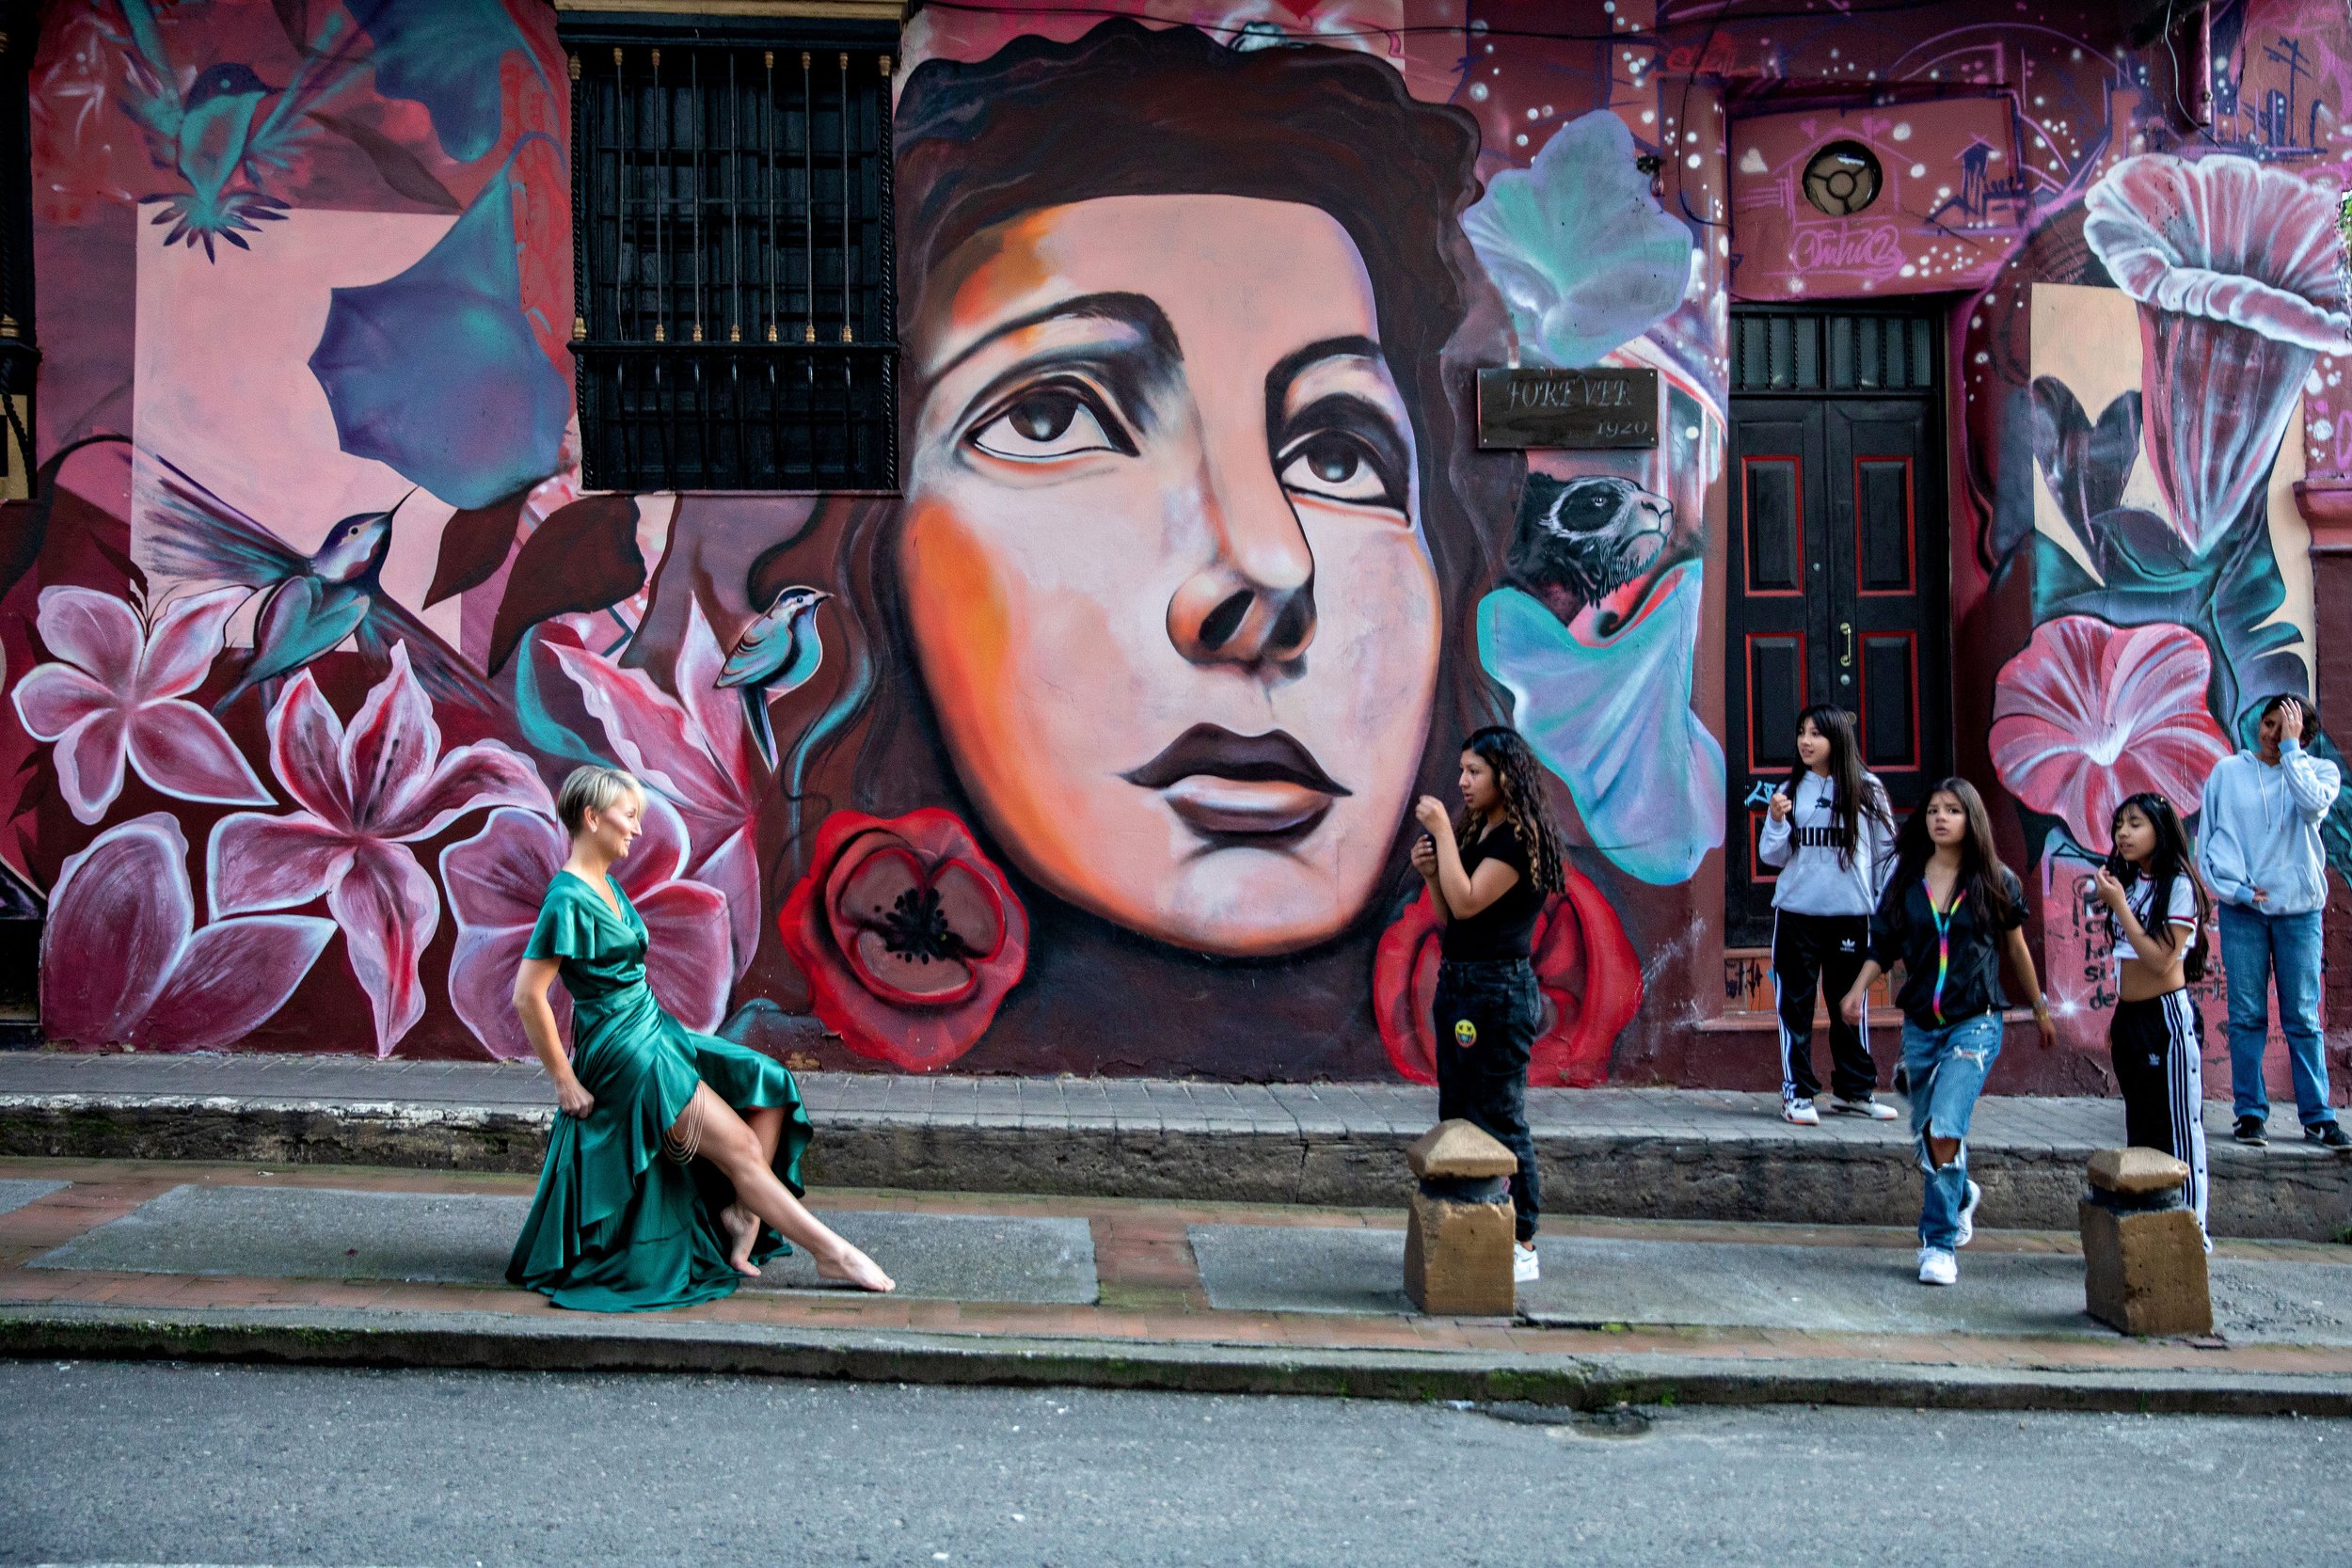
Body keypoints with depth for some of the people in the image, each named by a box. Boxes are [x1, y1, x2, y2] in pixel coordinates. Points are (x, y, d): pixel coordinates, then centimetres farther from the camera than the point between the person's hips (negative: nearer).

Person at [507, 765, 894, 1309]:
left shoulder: (606, 883, 9)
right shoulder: (568, 898, -20)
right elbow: (528, 995, -24)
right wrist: (565, 1082, -18)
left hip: (656, 1031, 9)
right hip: (626, 1052, -9)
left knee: (770, 1086, 3)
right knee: (742, 1148, -5)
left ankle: (743, 1214, 0)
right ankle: (833, 1253, 2)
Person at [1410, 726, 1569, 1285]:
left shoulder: (1519, 838, -13)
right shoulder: (1474, 832, 14)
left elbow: (1467, 903, -23)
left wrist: (1442, 831, -19)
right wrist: (1430, 873, -1)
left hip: (1498, 988, -10)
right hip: (1457, 983, 10)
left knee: (1498, 1118, -4)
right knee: (1457, 1115, 14)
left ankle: (1520, 1245, 4)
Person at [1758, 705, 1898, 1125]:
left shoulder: (1867, 790, 2)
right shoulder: (1791, 790, 5)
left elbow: (1887, 853, 4)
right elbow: (1772, 857, 6)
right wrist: (1776, 821, -12)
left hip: (1851, 914, -1)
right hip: (1796, 914, 1)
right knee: (1795, 1004, 2)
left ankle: (1855, 1090, 20)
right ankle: (1797, 1093, 7)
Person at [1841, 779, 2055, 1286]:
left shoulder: (1996, 881, -1)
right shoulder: (1907, 879, 4)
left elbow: (2016, 948, 11)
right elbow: (1884, 946, 4)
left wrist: (2040, 1008, 19)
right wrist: (1859, 988, -13)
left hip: (1975, 1024, -4)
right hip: (1920, 1025, 4)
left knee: (1946, 1128, -18)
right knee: (1924, 1133, 15)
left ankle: (1940, 1242, -8)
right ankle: (1963, 1195, 46)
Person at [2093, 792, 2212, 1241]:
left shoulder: (2177, 885, -12)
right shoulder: (2129, 881, 10)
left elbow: (2160, 960, -20)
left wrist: (2118, 905, -19)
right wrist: (2118, 1017, 16)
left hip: (2167, 1016, -8)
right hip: (2130, 1017, 8)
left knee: (2177, 1128, -3)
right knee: (2139, 1128, 12)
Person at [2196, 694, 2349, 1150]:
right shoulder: (2228, 772, 6)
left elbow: (2313, 805, -19)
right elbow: (2209, 843, 5)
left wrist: (2290, 749, -13)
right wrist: (2233, 889, -7)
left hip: (2298, 908, 0)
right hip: (2242, 909, 0)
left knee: (2303, 1016, 2)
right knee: (2247, 1016, 2)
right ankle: (2250, 1112, 8)